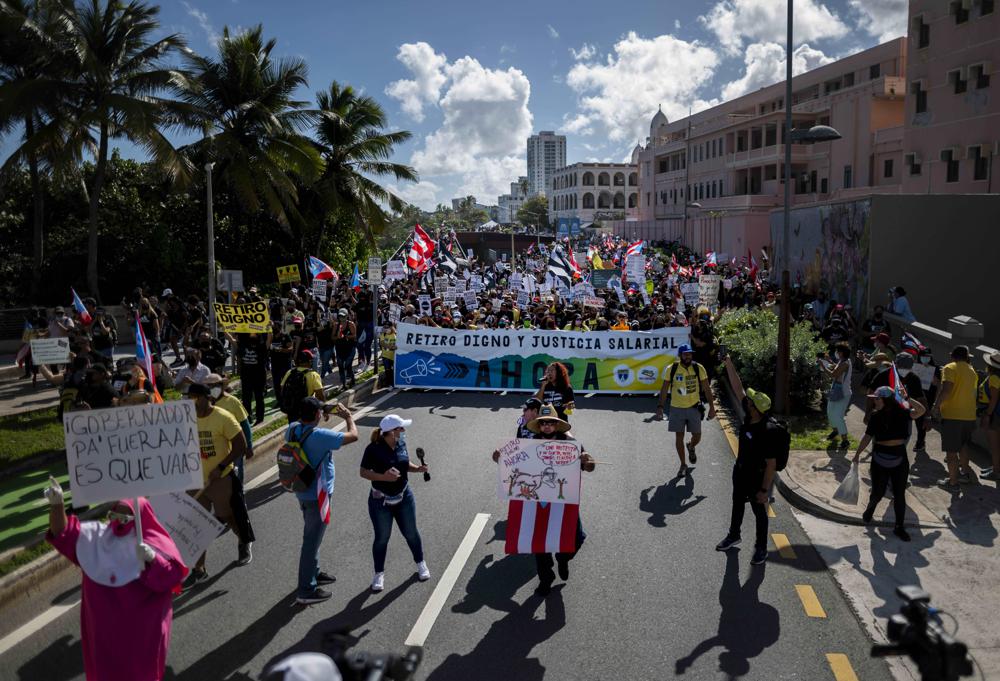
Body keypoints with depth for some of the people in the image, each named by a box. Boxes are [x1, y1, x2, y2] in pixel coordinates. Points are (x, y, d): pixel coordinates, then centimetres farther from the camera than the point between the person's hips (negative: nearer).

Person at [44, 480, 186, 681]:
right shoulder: (98, 535, 5)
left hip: (140, 624, -4)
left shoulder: (154, 542, -10)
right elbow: (62, 532, -4)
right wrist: (57, 504, -21)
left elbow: (172, 575, -19)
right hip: (104, 621, 5)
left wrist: (152, 557, -37)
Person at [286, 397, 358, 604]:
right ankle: (306, 591, 11)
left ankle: (313, 573, 42)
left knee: (312, 536, 25)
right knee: (312, 541, 2)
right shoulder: (320, 436, -28)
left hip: (303, 492, 8)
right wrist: (348, 416, -5)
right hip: (318, 495, -8)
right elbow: (353, 436, -22)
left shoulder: (292, 429, -6)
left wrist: (323, 418, 11)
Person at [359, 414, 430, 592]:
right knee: (382, 538, 8)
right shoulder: (374, 449, -21)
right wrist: (383, 476, -29)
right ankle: (379, 574, 27)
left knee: (411, 533, 16)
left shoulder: (401, 443, -5)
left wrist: (417, 468, -9)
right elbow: (363, 472, -16)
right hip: (380, 502, -4)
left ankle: (420, 563, 38)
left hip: (403, 497, 4)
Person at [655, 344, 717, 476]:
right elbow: (664, 389, -2)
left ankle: (691, 448, 41)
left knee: (697, 436, 5)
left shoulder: (699, 368, -8)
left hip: (694, 407, 1)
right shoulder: (672, 369, -8)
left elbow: (707, 389, -1)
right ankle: (683, 465, 20)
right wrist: (660, 407, -7)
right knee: (679, 437, 3)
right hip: (676, 408, 0)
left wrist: (712, 407, -3)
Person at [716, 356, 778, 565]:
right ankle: (733, 536, 46)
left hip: (756, 478, -7)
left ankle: (761, 548, 32)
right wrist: (729, 364, -14)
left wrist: (764, 490, -22)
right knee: (737, 505, 25)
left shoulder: (768, 432, -34)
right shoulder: (749, 416, -15)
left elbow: (771, 464, -27)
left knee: (759, 512, 13)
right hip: (740, 471, 8)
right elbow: (737, 388, -10)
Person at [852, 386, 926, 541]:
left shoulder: (902, 413, -7)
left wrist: (907, 399, -22)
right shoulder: (876, 416, -4)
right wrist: (857, 454, 1)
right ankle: (869, 509, 40)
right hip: (880, 460, 1)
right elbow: (867, 437, 1)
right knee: (878, 493, 7)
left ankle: (899, 527, 18)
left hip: (899, 460, -1)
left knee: (899, 494, 6)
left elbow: (921, 410, -21)